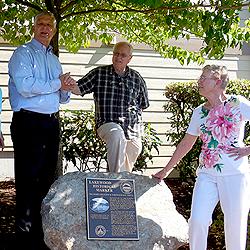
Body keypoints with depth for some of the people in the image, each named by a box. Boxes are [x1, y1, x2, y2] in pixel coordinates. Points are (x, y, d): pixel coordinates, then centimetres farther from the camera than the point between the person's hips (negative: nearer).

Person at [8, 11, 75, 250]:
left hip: (51, 123, 8)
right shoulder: (23, 53, -3)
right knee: (28, 178, -5)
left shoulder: (54, 60, 20)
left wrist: (65, 89, 0)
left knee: (47, 177, 13)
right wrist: (57, 83, -11)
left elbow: (62, 98, 23)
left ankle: (41, 230, 24)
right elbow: (24, 86, -20)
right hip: (29, 122, -8)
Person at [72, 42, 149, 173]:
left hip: (133, 129, 3)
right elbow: (78, 89, -3)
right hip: (107, 124, -3)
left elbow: (143, 104, 19)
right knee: (117, 135, -39)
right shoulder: (98, 73, 3)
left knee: (127, 171, 9)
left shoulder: (136, 78, 9)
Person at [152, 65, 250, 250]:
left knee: (235, 226, 0)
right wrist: (166, 170, 21)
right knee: (197, 221, -9)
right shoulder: (199, 112, 11)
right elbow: (186, 143, 18)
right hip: (207, 175, 4)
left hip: (235, 174, -3)